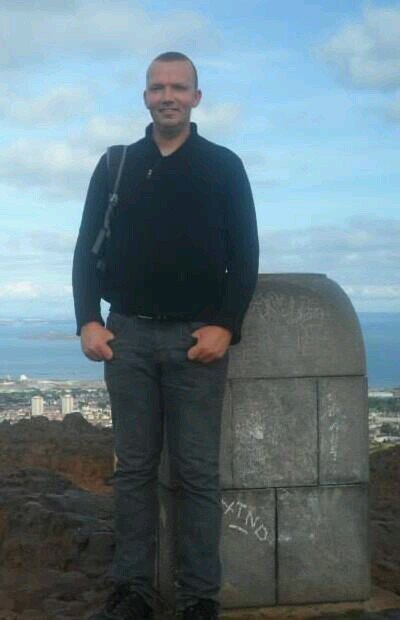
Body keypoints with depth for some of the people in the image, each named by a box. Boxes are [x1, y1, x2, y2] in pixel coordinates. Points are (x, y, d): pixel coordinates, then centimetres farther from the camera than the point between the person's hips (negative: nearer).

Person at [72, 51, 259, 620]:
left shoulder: (224, 166, 6)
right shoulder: (116, 166, 12)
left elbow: (244, 253, 2)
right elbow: (87, 249, 10)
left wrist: (225, 326, -10)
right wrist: (88, 321, -3)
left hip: (197, 337, -2)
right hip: (129, 335, 2)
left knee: (197, 473, -1)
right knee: (133, 469, 5)